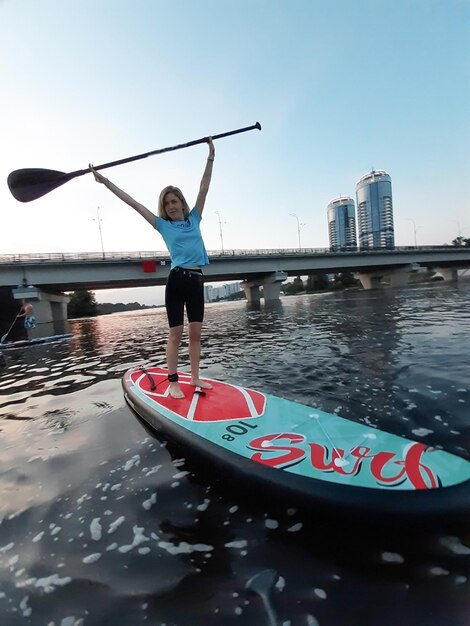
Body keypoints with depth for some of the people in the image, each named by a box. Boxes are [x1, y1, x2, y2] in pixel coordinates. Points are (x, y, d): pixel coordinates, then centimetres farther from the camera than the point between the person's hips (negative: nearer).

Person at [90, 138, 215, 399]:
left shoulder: (194, 218, 15)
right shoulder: (163, 225, 10)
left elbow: (204, 188, 13)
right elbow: (134, 203, 9)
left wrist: (210, 156, 13)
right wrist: (106, 182, 10)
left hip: (196, 280, 3)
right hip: (176, 280, -3)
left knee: (195, 332, 6)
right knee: (176, 333, -1)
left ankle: (195, 377, 16)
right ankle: (173, 382, 8)